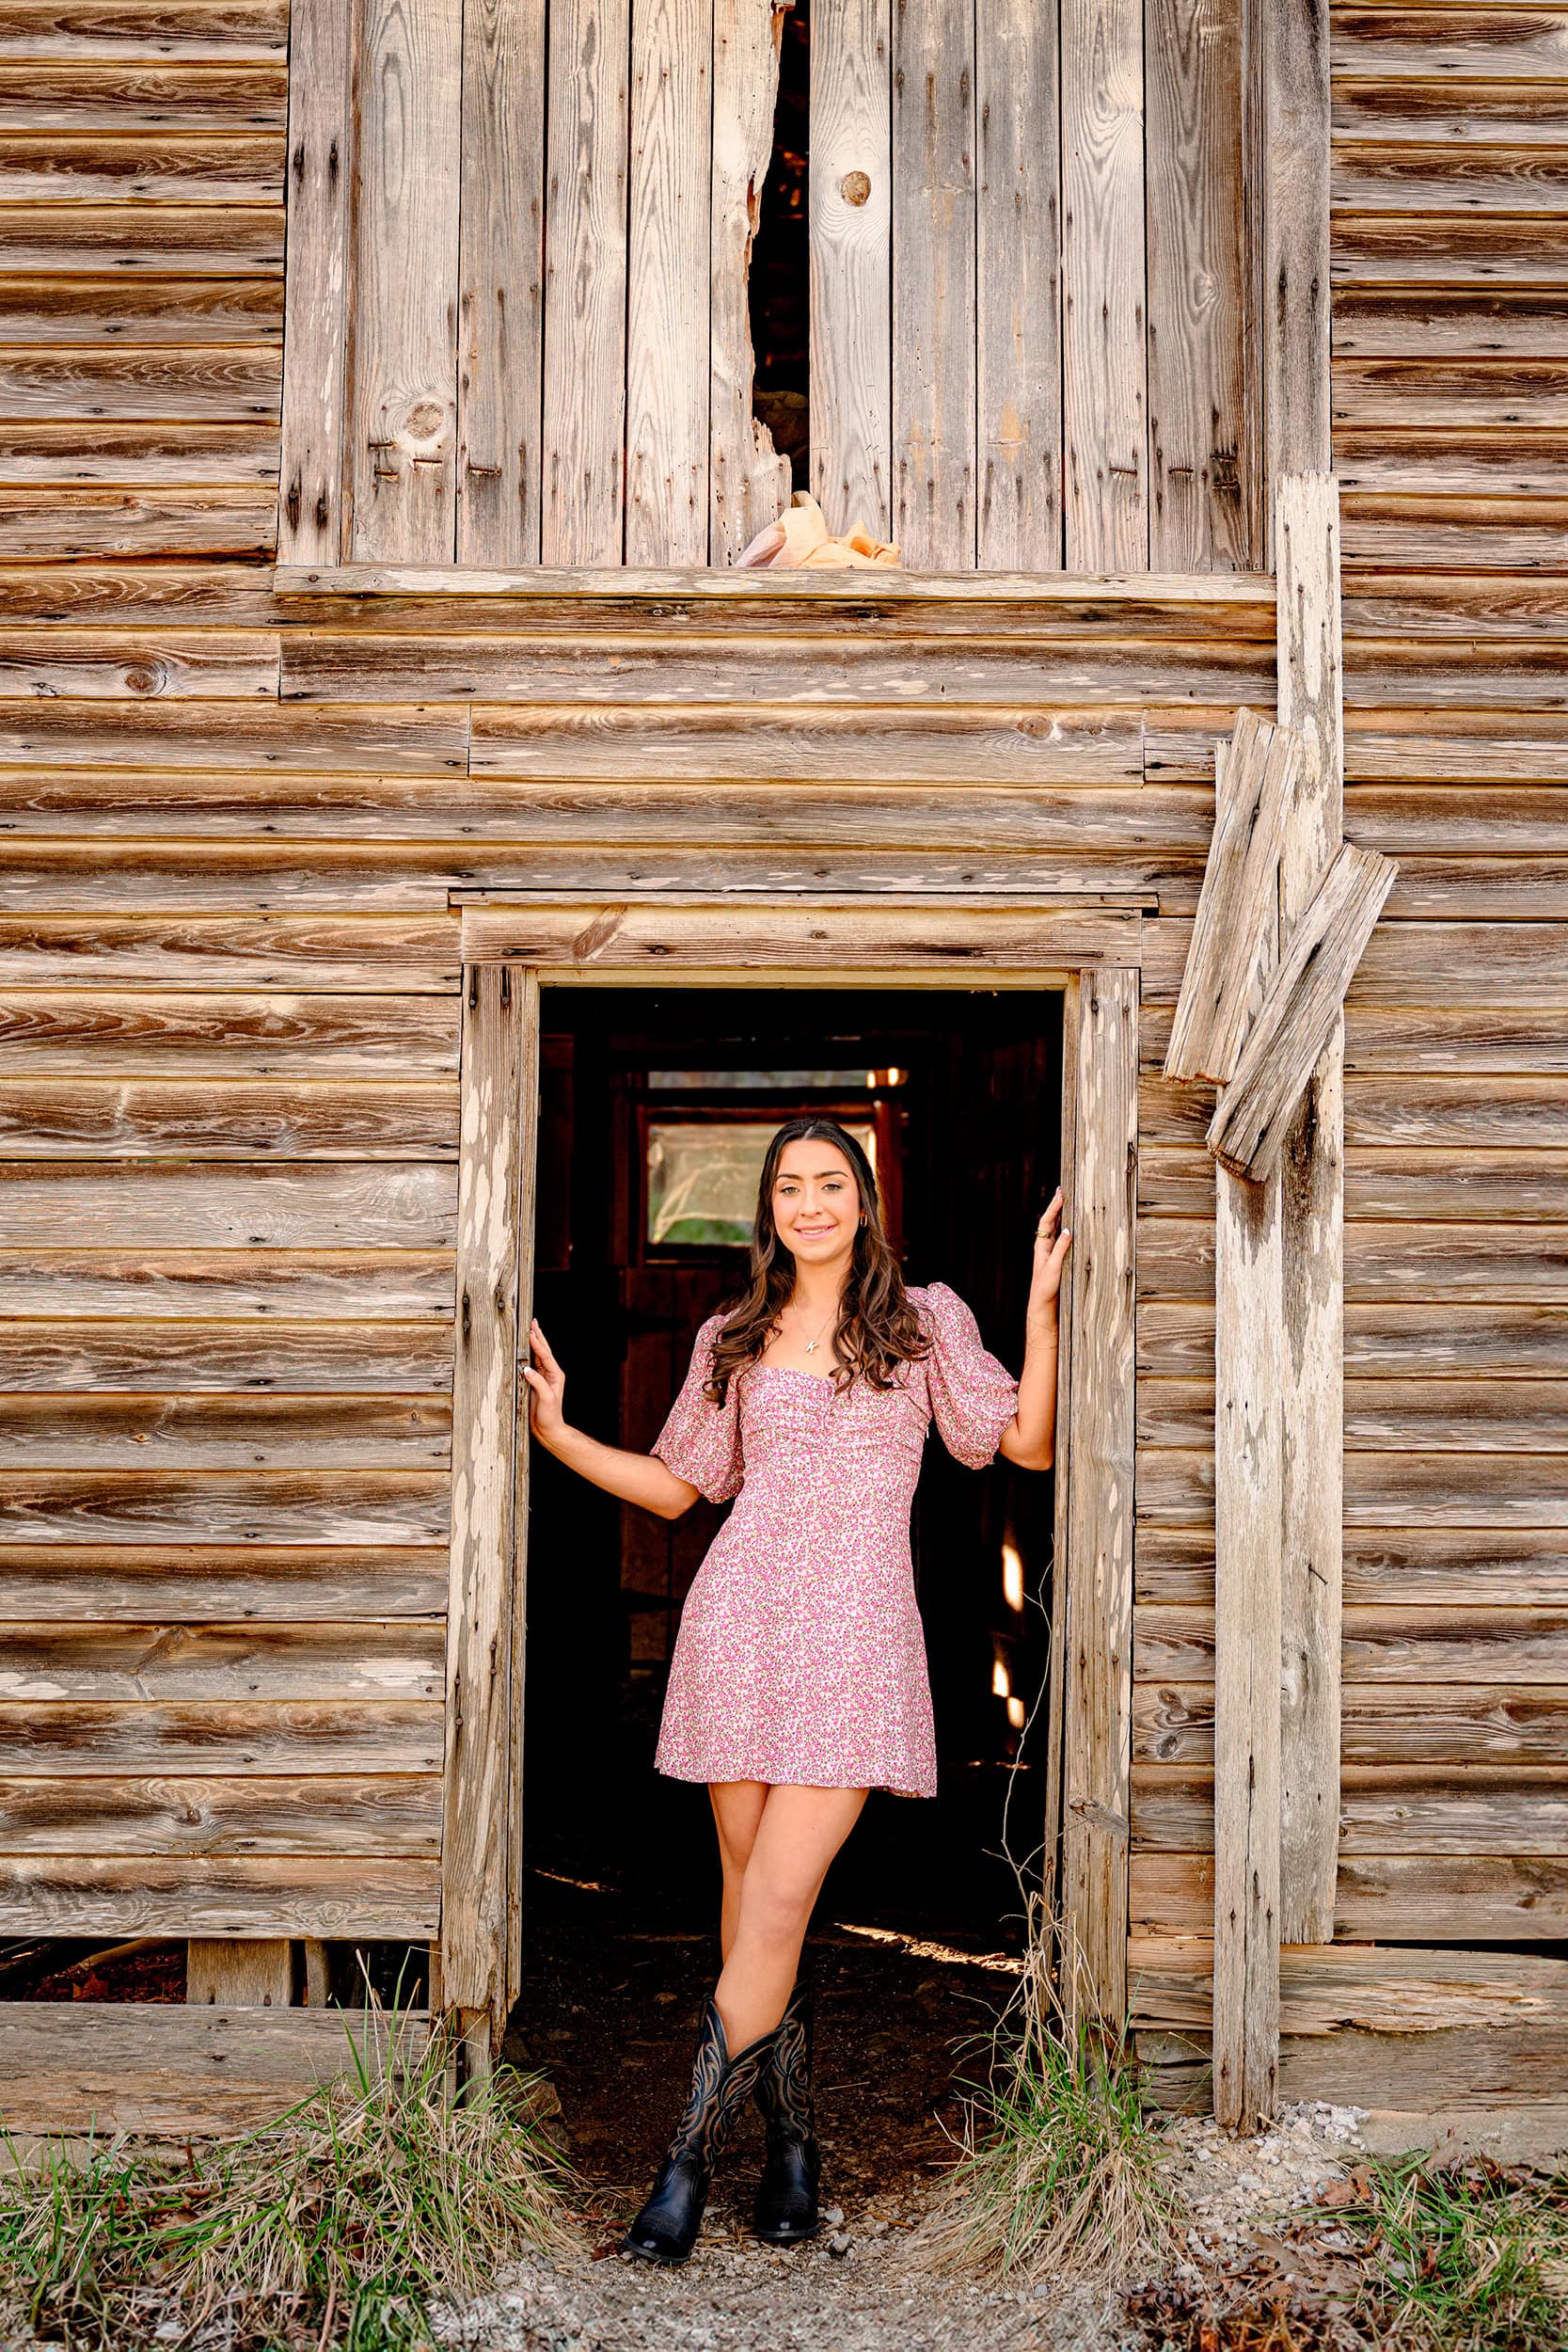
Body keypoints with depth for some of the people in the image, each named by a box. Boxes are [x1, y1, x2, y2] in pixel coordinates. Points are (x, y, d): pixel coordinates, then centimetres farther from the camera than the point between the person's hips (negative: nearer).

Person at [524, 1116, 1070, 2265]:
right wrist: (557, 1433, 8)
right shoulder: (733, 1340, 12)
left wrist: (1042, 1303, -5)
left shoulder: (926, 1319, 7)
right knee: (753, 1897, 6)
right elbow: (675, 1483, 19)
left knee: (776, 1903, -10)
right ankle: (793, 2143, 21)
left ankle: (693, 2155, 2)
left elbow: (1030, 1444, 3)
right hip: (740, 1620, 3)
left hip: (856, 1633, -2)